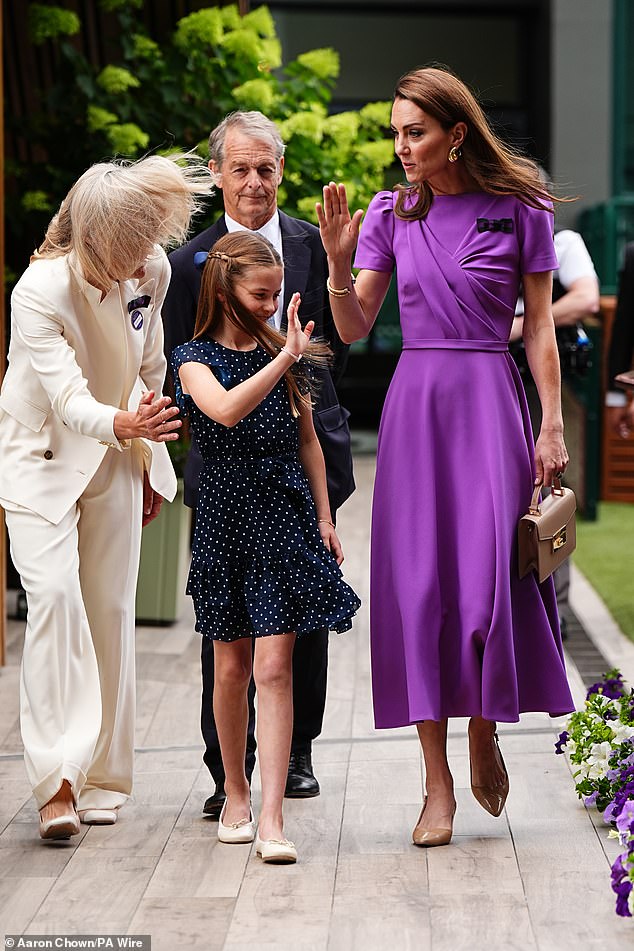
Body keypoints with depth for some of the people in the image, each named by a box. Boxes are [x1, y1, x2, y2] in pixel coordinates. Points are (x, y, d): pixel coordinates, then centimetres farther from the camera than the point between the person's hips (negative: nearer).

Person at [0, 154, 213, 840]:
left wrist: (149, 455, 13)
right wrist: (124, 424, -56)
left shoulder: (151, 269, -12)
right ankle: (57, 780, -20)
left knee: (111, 609, 3)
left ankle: (102, 778, 14)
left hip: (116, 456, 4)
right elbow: (68, 398, -36)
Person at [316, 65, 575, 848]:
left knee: (491, 577, -9)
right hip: (414, 402, 2)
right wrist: (338, 262, -12)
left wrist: (552, 424, -3)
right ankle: (438, 783, 6)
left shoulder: (519, 210, 0)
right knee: (418, 586, -1)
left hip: (489, 401, -2)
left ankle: (484, 731, 21)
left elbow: (539, 328, 2)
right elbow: (353, 329, 4)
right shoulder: (392, 212, 6)